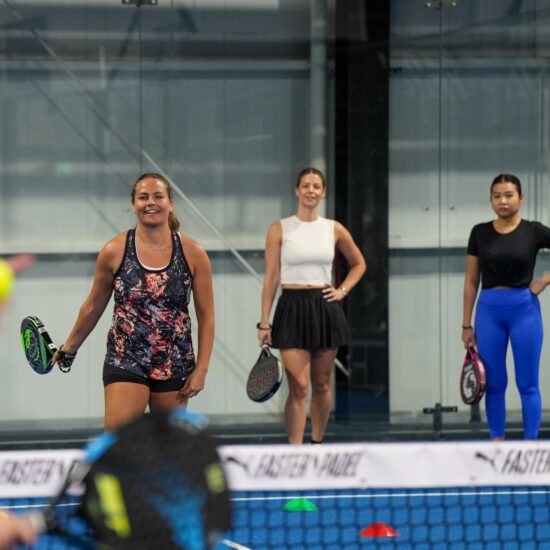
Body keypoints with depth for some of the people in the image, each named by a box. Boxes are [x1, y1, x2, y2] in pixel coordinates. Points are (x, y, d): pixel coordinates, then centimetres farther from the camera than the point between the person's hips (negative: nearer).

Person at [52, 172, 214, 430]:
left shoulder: (193, 253, -2)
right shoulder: (114, 251, -3)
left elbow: (206, 317, 3)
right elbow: (93, 308, 11)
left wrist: (201, 369, -3)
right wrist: (69, 348, 18)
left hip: (175, 367, 2)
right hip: (125, 361, -1)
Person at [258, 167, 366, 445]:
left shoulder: (334, 229, 6)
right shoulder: (280, 229, -1)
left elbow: (358, 264, 21)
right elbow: (271, 278, -2)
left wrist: (343, 290, 5)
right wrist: (264, 322, -6)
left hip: (325, 308, 3)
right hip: (292, 309, -3)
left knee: (321, 385, 9)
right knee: (298, 387, -10)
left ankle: (317, 445, 22)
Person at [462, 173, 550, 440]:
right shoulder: (480, 233, 4)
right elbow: (471, 281, 7)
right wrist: (466, 324, 5)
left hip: (524, 308, -2)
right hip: (489, 309, 2)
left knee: (528, 384, -1)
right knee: (494, 384, 5)